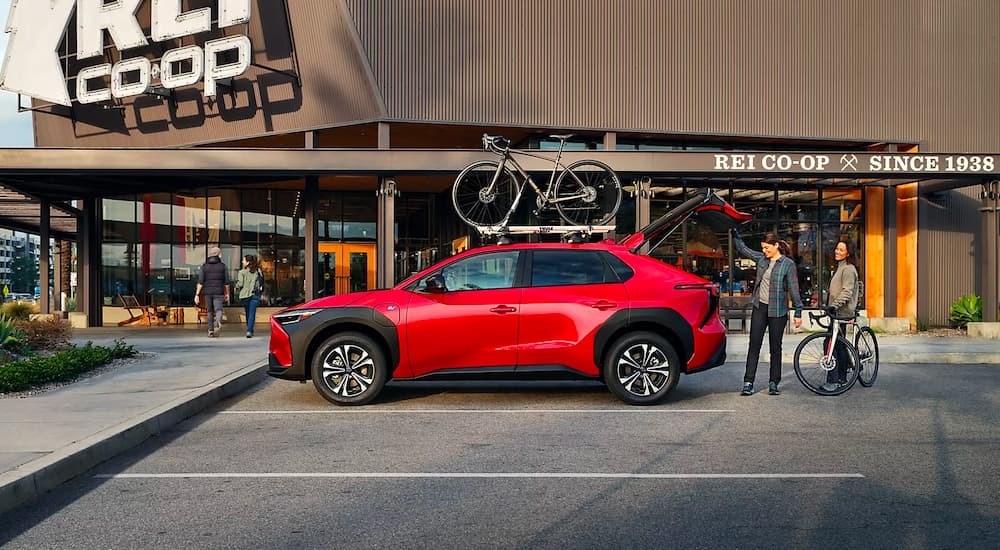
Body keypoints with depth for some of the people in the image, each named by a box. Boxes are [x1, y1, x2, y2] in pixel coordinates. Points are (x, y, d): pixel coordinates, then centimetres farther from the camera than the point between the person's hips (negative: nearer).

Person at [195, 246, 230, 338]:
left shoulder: (204, 266, 2)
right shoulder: (223, 266, 1)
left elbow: (200, 282, -5)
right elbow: (226, 282, 2)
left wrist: (197, 294, -4)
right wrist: (227, 293, 12)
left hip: (207, 292, 2)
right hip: (218, 292, -2)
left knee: (210, 312, 14)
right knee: (218, 310, -6)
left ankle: (211, 331, 18)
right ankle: (218, 322, -38)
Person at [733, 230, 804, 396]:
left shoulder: (788, 264, -6)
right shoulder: (761, 259, 8)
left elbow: (794, 289, -5)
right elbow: (744, 249, 21)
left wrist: (798, 312, -6)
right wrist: (735, 234, 15)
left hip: (777, 311, -4)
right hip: (759, 308, 4)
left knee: (775, 348, 6)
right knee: (754, 346, 0)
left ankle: (774, 383, 16)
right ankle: (748, 383, 0)